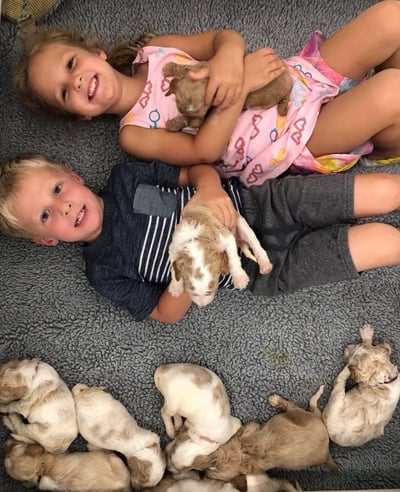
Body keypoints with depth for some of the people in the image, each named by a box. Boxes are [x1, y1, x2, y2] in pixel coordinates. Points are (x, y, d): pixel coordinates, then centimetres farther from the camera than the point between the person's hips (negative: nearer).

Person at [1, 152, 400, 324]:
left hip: (257, 201, 4)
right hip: (267, 269, -3)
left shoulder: (124, 177, 3)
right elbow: (167, 313, -5)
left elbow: (195, 170, 6)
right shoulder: (104, 271, -5)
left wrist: (210, 187, -19)